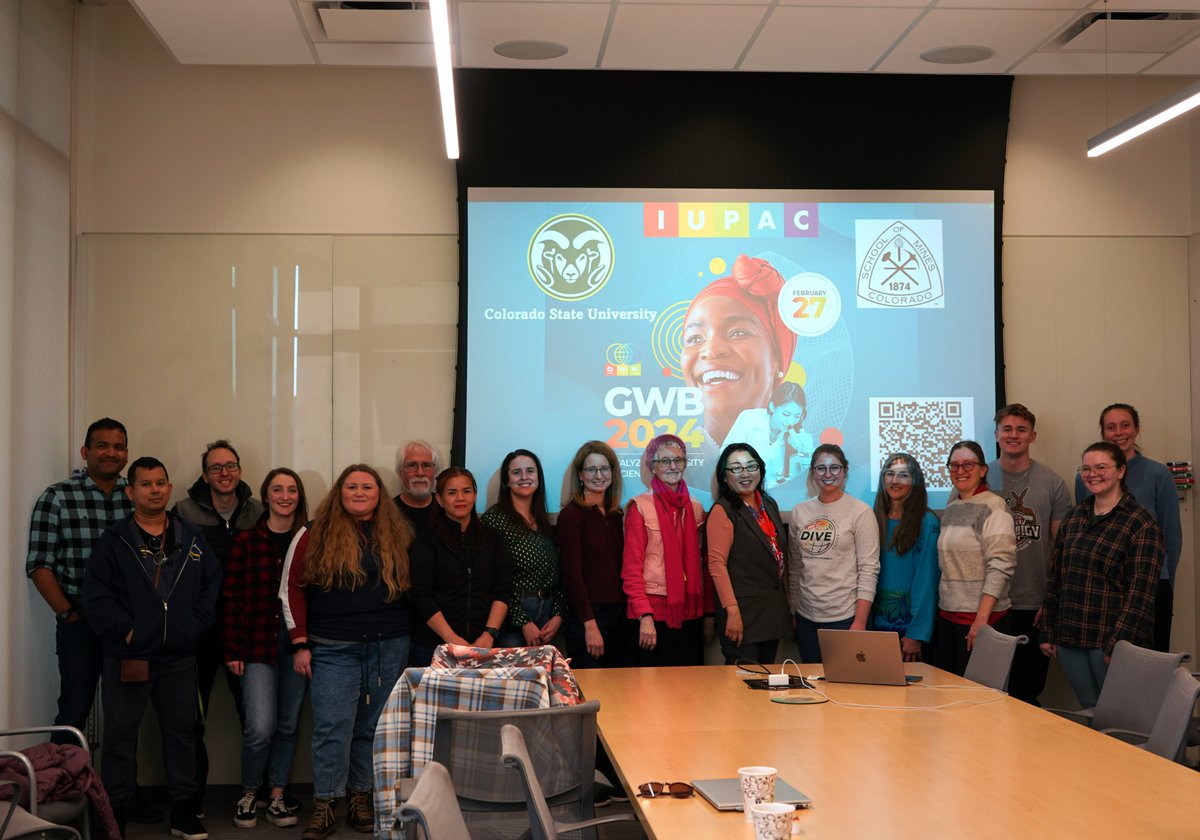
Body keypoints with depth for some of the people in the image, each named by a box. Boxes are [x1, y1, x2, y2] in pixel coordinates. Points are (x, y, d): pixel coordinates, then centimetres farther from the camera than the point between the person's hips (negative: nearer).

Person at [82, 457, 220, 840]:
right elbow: (96, 596, -7)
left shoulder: (192, 538, 8)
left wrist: (196, 624, -3)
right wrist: (124, 628, -14)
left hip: (179, 657, 3)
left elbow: (213, 584, 7)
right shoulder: (113, 541, -1)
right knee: (120, 735, 3)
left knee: (181, 731, 10)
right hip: (127, 655, -2)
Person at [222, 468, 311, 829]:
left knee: (288, 726, 8)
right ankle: (248, 795, 14)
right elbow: (230, 597, 0)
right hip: (258, 643, -2)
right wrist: (232, 650, -5)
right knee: (260, 728, -9)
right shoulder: (246, 540, 0)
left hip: (298, 642, 2)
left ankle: (276, 798, 23)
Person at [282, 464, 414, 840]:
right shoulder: (316, 534, 2)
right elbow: (292, 588, 3)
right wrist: (300, 644, -2)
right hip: (333, 648, -2)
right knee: (332, 726, -5)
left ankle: (361, 799, 18)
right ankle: (323, 806, 3)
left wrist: (407, 635, 5)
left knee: (374, 726, 7)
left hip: (390, 646, 2)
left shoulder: (398, 534, 7)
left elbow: (412, 586, 12)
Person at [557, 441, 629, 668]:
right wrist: (590, 625, -16)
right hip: (587, 615, -6)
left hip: (619, 613, 6)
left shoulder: (615, 515, 13)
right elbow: (572, 575, -11)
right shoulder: (571, 515, -6)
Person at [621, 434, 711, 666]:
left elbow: (703, 565, 14)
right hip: (654, 612, -5)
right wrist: (645, 616, -15)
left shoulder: (695, 508, 12)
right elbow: (631, 568, -7)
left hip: (689, 613, 5)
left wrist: (708, 613, 9)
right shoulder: (641, 506, -3)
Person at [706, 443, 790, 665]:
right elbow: (716, 564, -13)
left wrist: (786, 605, 16)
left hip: (773, 610, 7)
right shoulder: (723, 511, -8)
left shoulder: (769, 505, 15)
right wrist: (732, 611, -20)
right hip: (743, 612, -7)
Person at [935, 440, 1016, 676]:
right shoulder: (950, 510, 13)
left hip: (981, 616, -7)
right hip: (948, 614, 7)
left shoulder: (992, 507, -10)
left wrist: (982, 618, -21)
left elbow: (1001, 567, -17)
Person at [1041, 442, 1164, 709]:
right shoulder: (1074, 517, 12)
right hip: (1070, 640, 5)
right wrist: (1048, 632, 10)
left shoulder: (1141, 524, -7)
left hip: (1111, 640, -5)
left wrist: (1118, 644, -18)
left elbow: (1140, 591, -12)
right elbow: (1054, 577, 14)